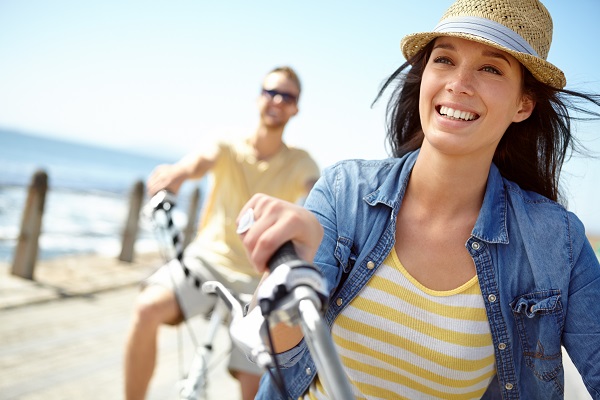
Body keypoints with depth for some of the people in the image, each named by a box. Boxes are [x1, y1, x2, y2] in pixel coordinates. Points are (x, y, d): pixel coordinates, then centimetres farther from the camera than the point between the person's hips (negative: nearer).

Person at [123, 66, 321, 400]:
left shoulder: (300, 163, -5)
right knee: (148, 308, -27)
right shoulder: (229, 145, -2)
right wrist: (180, 171, -51)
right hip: (207, 256, 1)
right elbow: (203, 159, -26)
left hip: (255, 278, 0)